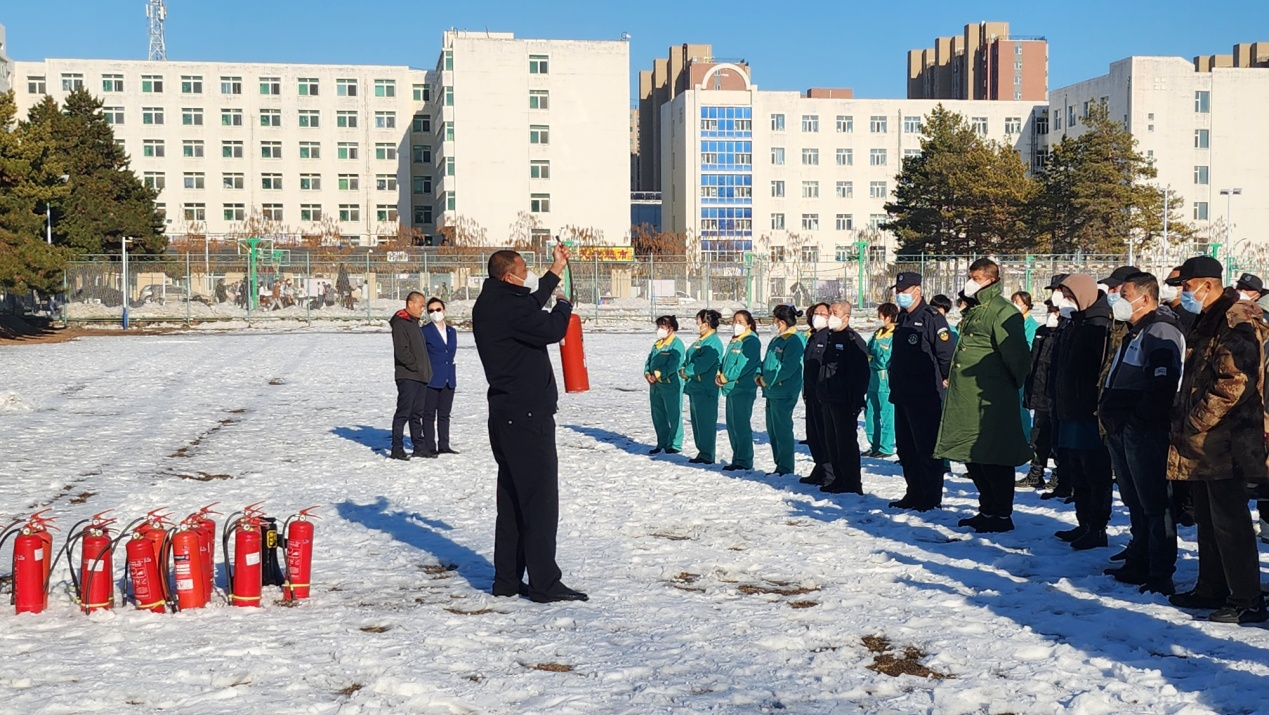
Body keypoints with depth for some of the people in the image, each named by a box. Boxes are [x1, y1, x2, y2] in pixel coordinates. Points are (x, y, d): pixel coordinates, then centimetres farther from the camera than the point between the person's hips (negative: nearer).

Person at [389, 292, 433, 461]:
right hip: (407, 376, -9)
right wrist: (417, 366, -14)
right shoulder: (400, 324, -11)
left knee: (417, 413, 12)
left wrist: (426, 371, 14)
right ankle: (397, 449, -5)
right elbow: (401, 352, -19)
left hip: (420, 377, 9)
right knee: (403, 413, -7)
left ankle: (419, 447, 17)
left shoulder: (414, 323, 19)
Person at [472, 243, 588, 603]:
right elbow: (551, 330, -21)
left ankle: (507, 579, 19)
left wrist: (557, 269, 35)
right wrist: (563, 306, 0)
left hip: (505, 415, 10)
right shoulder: (508, 306, -17)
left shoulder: (489, 305, 14)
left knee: (512, 499, 14)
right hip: (528, 416, -10)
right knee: (540, 499, -7)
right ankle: (544, 583, -5)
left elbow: (531, 307, 29)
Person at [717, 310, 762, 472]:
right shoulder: (734, 341, 18)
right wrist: (719, 375, 1)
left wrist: (725, 377, -11)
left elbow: (743, 365, -19)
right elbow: (725, 361, 20)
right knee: (732, 425, 13)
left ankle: (744, 461, -1)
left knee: (741, 425, -7)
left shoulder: (751, 341, -11)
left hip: (743, 389, -10)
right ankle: (737, 459, 21)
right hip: (731, 388, 10)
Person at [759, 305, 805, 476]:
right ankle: (780, 465, 22)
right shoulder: (775, 341, 17)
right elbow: (766, 362, 21)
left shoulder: (794, 341, -14)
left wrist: (767, 380, -15)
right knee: (772, 430, 14)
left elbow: (787, 369, -21)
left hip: (784, 393, -10)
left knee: (782, 430, -5)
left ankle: (785, 468, 1)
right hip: (772, 392, 10)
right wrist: (758, 375, 1)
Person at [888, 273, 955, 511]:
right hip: (902, 396, 9)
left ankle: (932, 498, 2)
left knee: (927, 448, -4)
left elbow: (947, 354, -16)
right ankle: (914, 494, 23)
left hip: (926, 397, -9)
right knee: (906, 449, 13)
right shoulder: (902, 320, 17)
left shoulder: (932, 318, -11)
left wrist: (943, 380, -10)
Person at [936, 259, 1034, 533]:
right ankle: (988, 510, 26)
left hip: (990, 397, -10)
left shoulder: (1002, 311, -13)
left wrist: (1016, 384, -6)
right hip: (965, 396, 10)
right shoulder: (973, 309, 17)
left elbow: (1016, 353, -16)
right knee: (973, 457, 14)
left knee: (993, 457, -4)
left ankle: (1003, 515, 6)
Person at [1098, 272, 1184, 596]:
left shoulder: (1161, 332, -12)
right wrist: (1110, 413, 17)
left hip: (1145, 433, -11)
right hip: (1123, 432, 11)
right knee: (1135, 502, 16)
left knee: (1154, 504, -6)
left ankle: (1161, 575, -2)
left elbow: (1163, 384, -22)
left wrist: (1137, 420, -22)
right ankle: (1139, 563, 26)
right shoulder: (1135, 332, 21)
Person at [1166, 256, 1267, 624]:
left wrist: (1194, 422, -19)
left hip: (1223, 443, -10)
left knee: (1229, 522, -6)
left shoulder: (1236, 322, -16)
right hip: (1204, 444, 10)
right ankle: (1211, 589, 27)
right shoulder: (1207, 321, 17)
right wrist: (1182, 420, 14)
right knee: (1208, 520, 17)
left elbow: (1233, 383, -24)